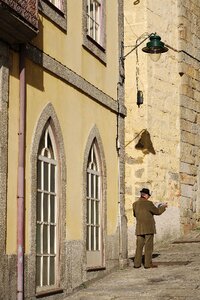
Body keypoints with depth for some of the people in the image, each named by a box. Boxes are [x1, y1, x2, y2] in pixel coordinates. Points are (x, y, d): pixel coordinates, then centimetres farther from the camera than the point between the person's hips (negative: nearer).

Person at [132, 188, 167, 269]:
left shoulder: (135, 204, 4)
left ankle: (137, 263, 9)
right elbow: (157, 211, 0)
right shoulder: (148, 203, -11)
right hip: (149, 228, -5)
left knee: (139, 246, 9)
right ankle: (148, 263, -2)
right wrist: (163, 206, 17)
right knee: (148, 246, -1)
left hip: (139, 229, 5)